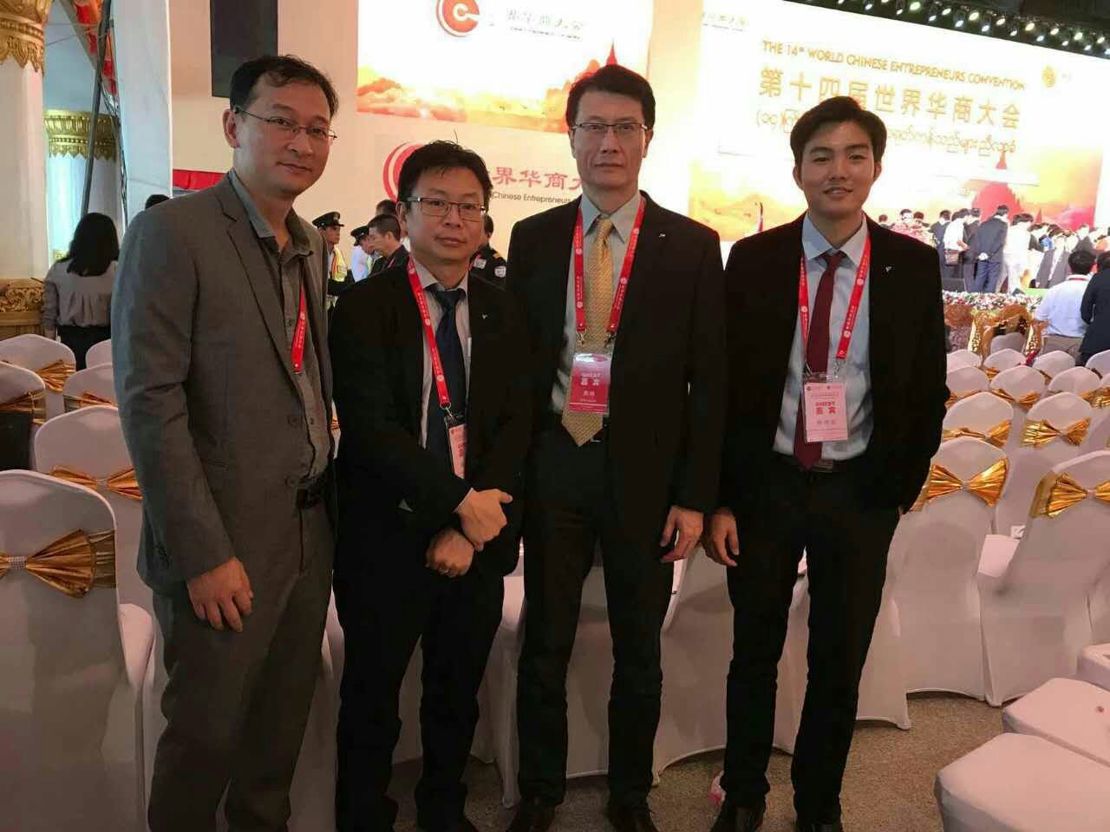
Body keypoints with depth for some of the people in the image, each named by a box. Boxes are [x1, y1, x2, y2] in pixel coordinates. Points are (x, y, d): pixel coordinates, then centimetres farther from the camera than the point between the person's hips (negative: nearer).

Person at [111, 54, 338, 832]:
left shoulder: (313, 245, 10)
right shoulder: (171, 232, -13)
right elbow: (149, 402, -17)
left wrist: (332, 495, 7)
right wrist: (204, 554, -18)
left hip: (311, 530, 7)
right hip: (227, 542, -6)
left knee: (284, 719, 21)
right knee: (207, 730, 11)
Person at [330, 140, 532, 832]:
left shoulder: (504, 313, 4)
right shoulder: (365, 307, -7)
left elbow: (516, 427, -2)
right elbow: (370, 428, -16)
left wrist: (469, 530, -11)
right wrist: (459, 502, -19)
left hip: (480, 535, 4)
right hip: (387, 536, -3)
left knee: (459, 695, 20)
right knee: (373, 698, 14)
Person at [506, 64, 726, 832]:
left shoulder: (692, 245, -2)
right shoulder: (533, 238, 4)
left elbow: (710, 379, -2)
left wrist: (695, 496, -5)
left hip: (645, 472, -1)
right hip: (552, 466, 1)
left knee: (639, 649, 15)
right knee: (546, 644, 14)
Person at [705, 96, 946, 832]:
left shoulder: (914, 266, -2)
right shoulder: (754, 260, -4)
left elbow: (928, 391, 4)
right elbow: (722, 385, -3)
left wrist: (899, 490, 1)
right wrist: (719, 497, -6)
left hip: (860, 492, 1)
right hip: (765, 483, 0)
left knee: (840, 664, 13)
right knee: (755, 653, 15)